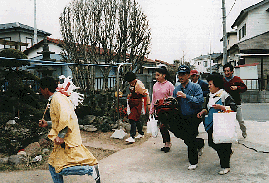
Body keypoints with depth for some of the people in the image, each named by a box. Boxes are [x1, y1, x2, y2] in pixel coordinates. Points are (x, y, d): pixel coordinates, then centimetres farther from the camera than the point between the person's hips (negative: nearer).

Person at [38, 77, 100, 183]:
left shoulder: (57, 98, -14)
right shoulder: (54, 99, 20)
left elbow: (65, 117, -30)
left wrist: (61, 136, -28)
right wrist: (47, 124, 22)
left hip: (67, 141, -11)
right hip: (63, 140, 11)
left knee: (60, 168, -12)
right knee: (53, 166, 13)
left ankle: (91, 169, -4)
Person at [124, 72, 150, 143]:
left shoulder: (139, 84, -17)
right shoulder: (131, 84, 9)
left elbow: (146, 94, -18)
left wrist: (148, 104, -21)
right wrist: (130, 95, 9)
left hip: (137, 104, -9)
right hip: (132, 104, 9)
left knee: (132, 119, -15)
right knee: (136, 119, 16)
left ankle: (132, 137, -17)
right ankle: (141, 133, 32)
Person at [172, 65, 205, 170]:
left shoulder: (195, 87, -9)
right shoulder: (176, 90, 7)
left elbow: (200, 101, -23)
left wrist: (186, 96, -29)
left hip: (194, 117, -5)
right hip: (183, 117, 6)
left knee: (190, 139, -11)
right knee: (185, 139, 11)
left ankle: (193, 162, 8)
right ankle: (200, 143, 44)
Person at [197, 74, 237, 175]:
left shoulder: (224, 95, -10)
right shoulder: (209, 96, 12)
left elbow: (233, 108, -13)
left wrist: (221, 107, -23)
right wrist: (203, 112, 5)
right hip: (212, 124, 7)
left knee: (223, 145, -2)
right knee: (212, 143, 9)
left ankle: (225, 166, 15)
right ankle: (228, 152, 39)